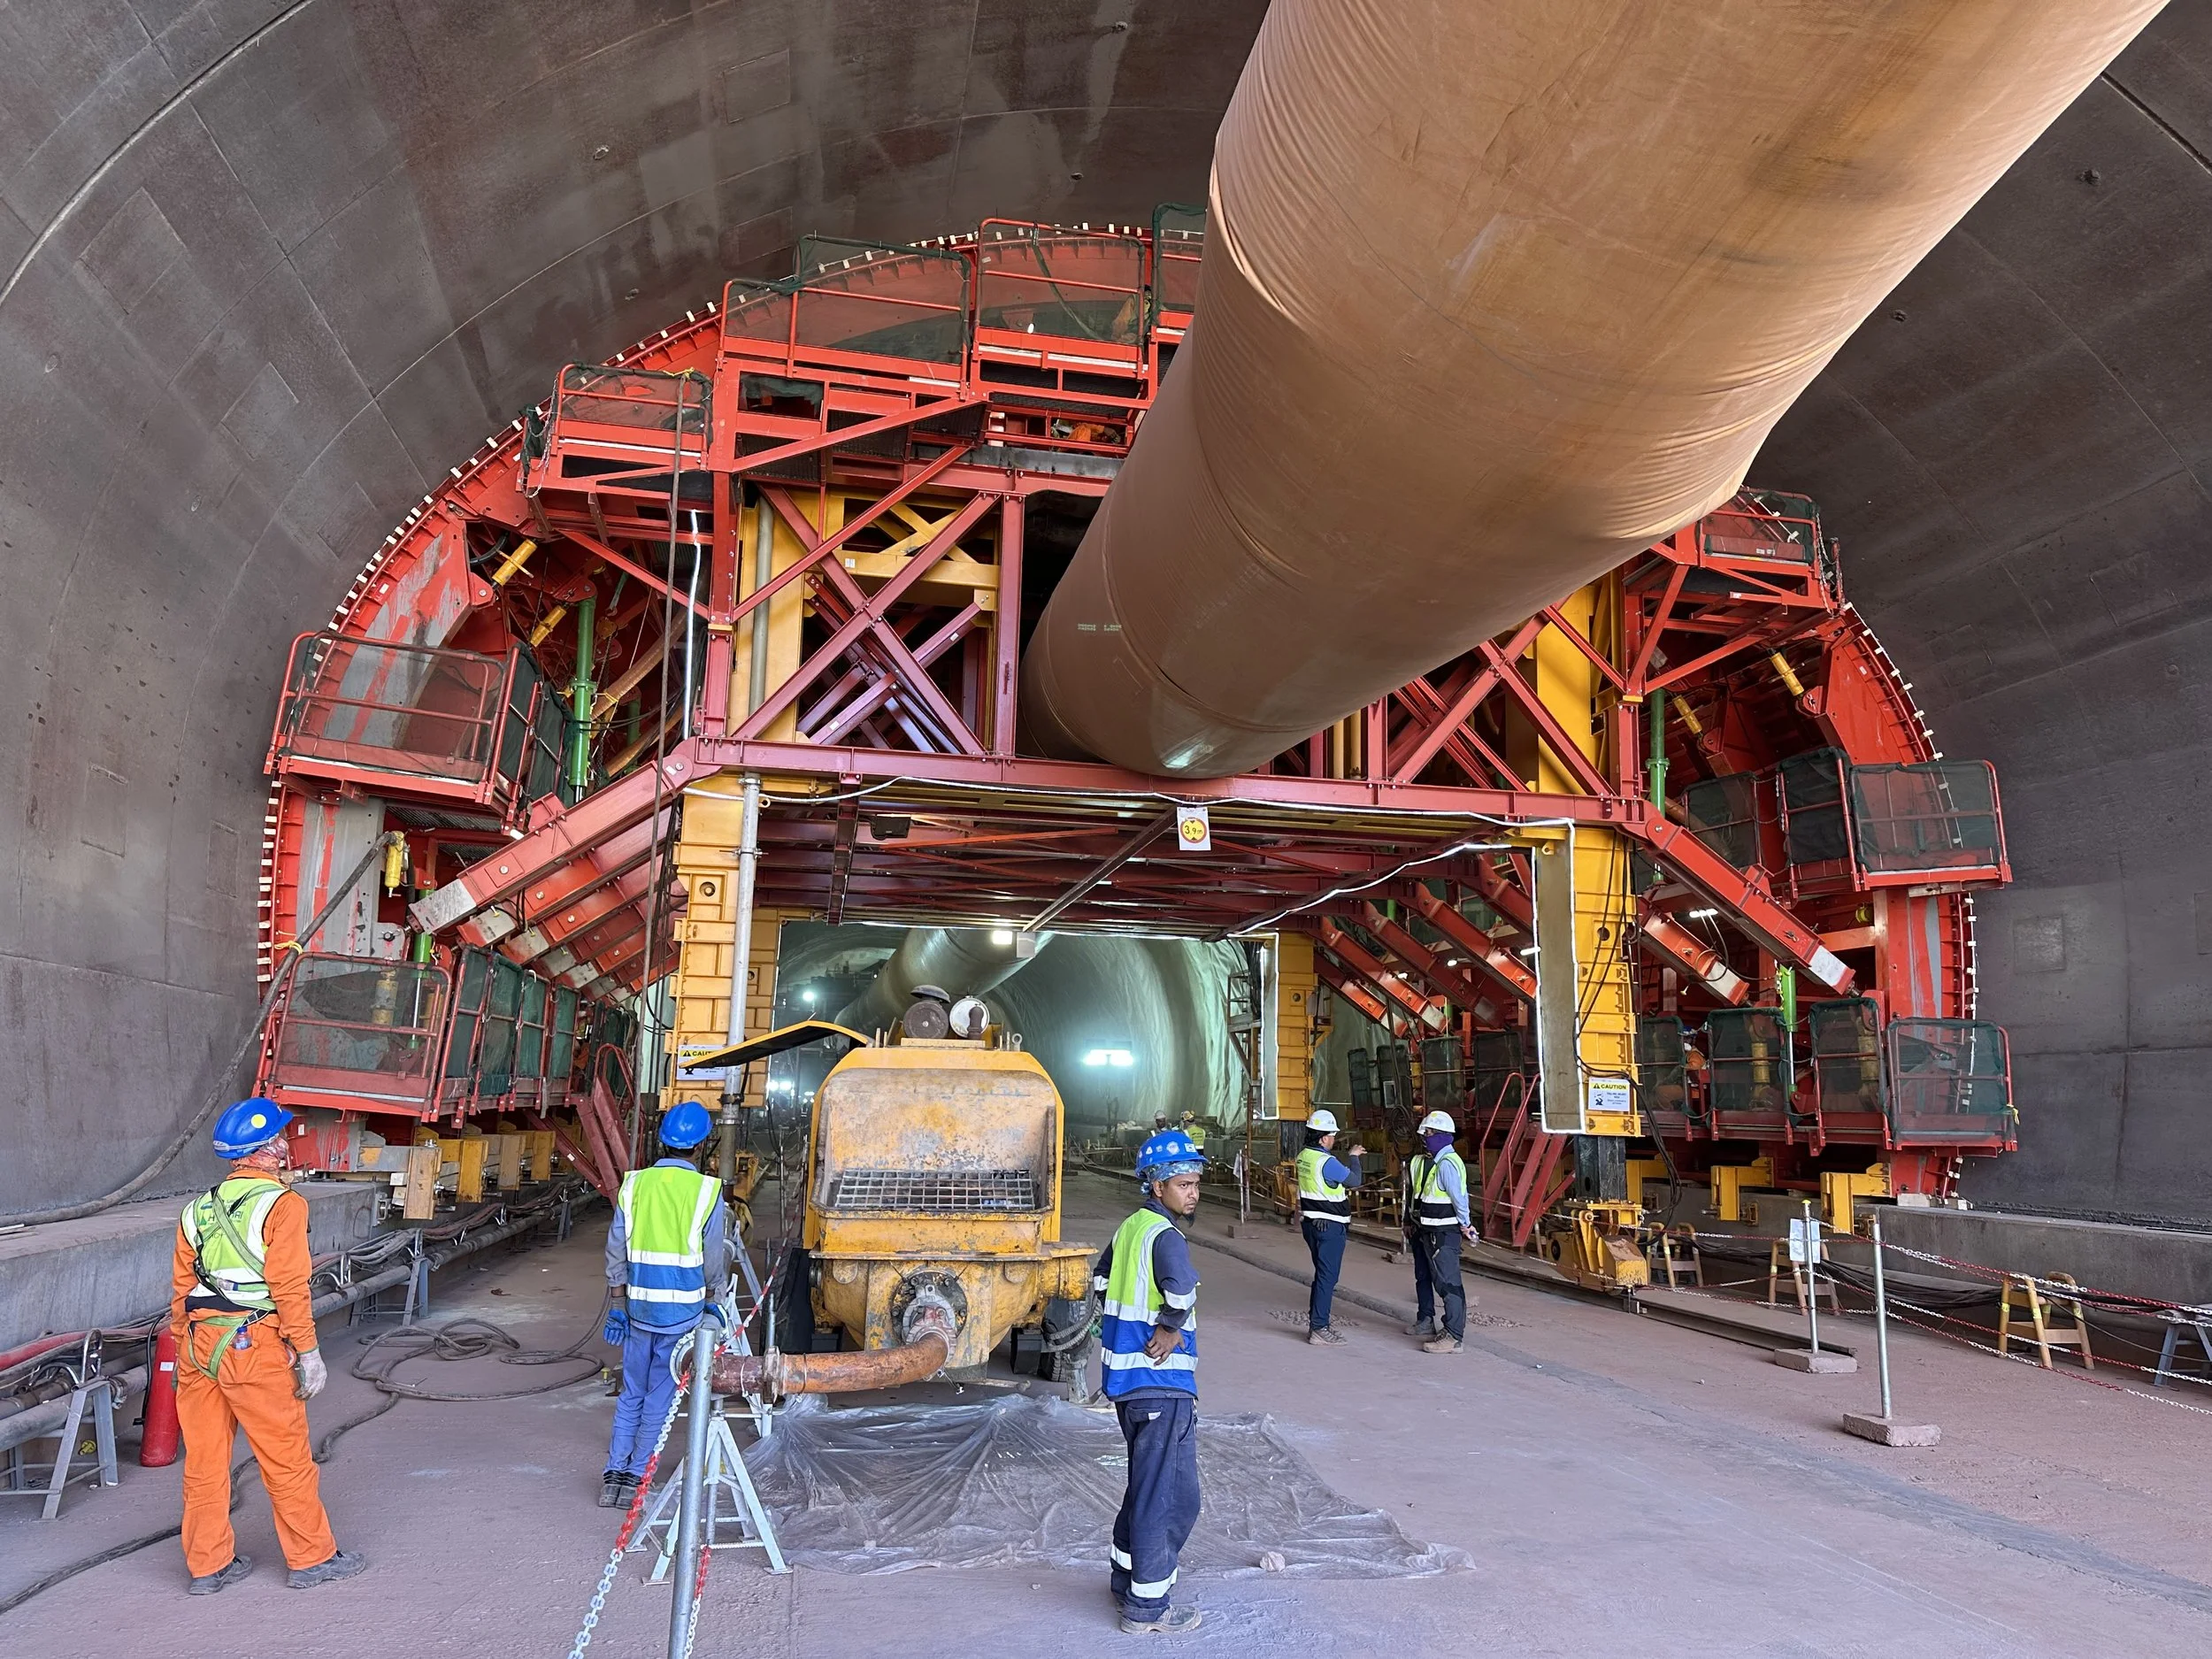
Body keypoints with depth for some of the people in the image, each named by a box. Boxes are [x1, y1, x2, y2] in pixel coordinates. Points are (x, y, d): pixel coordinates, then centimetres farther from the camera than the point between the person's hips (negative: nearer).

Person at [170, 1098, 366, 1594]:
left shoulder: (197, 1209, 11)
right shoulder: (282, 1204, -11)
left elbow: (181, 1289, 13)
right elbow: (290, 1287, -14)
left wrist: (186, 1353, 22)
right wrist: (307, 1351, -8)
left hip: (198, 1343, 7)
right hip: (253, 1347, -7)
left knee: (205, 1459, 14)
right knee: (287, 1458, 5)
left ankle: (208, 1565, 24)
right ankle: (312, 1558, 15)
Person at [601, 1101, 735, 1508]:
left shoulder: (633, 1185, -1)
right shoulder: (707, 1192, -10)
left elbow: (616, 1254, 4)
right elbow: (714, 1264, -4)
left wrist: (618, 1306, 13)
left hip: (639, 1308, 3)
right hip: (682, 1311, -3)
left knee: (631, 1394, 15)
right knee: (660, 1397, 10)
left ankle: (613, 1475, 15)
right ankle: (635, 1476, 15)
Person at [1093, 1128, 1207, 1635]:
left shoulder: (1130, 1227, 9)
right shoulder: (1165, 1235, -19)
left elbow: (1101, 1280, 21)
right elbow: (1181, 1288, -38)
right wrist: (1170, 1329, -20)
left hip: (1126, 1376, 9)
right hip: (1161, 1383, -9)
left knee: (1146, 1483, 24)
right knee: (1171, 1495, 2)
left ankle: (1127, 1577, 37)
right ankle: (1147, 1607, 11)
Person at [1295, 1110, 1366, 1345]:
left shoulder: (1303, 1157, 7)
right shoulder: (1326, 1162, -21)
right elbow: (1354, 1180, -10)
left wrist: (1350, 1157, 22)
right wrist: (1353, 1157, 5)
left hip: (1310, 1223, 9)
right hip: (1329, 1226, -9)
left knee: (1323, 1273, 19)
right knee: (1327, 1275, -3)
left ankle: (1315, 1323, 25)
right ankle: (1318, 1328, -1)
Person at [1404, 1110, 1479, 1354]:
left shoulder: (1447, 1164, -21)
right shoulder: (1423, 1161, 10)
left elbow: (1459, 1197, -21)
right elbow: (1415, 1193, 18)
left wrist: (1465, 1225, -11)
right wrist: (1410, 1222, 17)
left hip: (1443, 1233, -11)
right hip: (1423, 1230, 11)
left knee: (1447, 1282, -10)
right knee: (1423, 1277, 22)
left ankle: (1454, 1336, -7)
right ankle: (1425, 1322, 38)